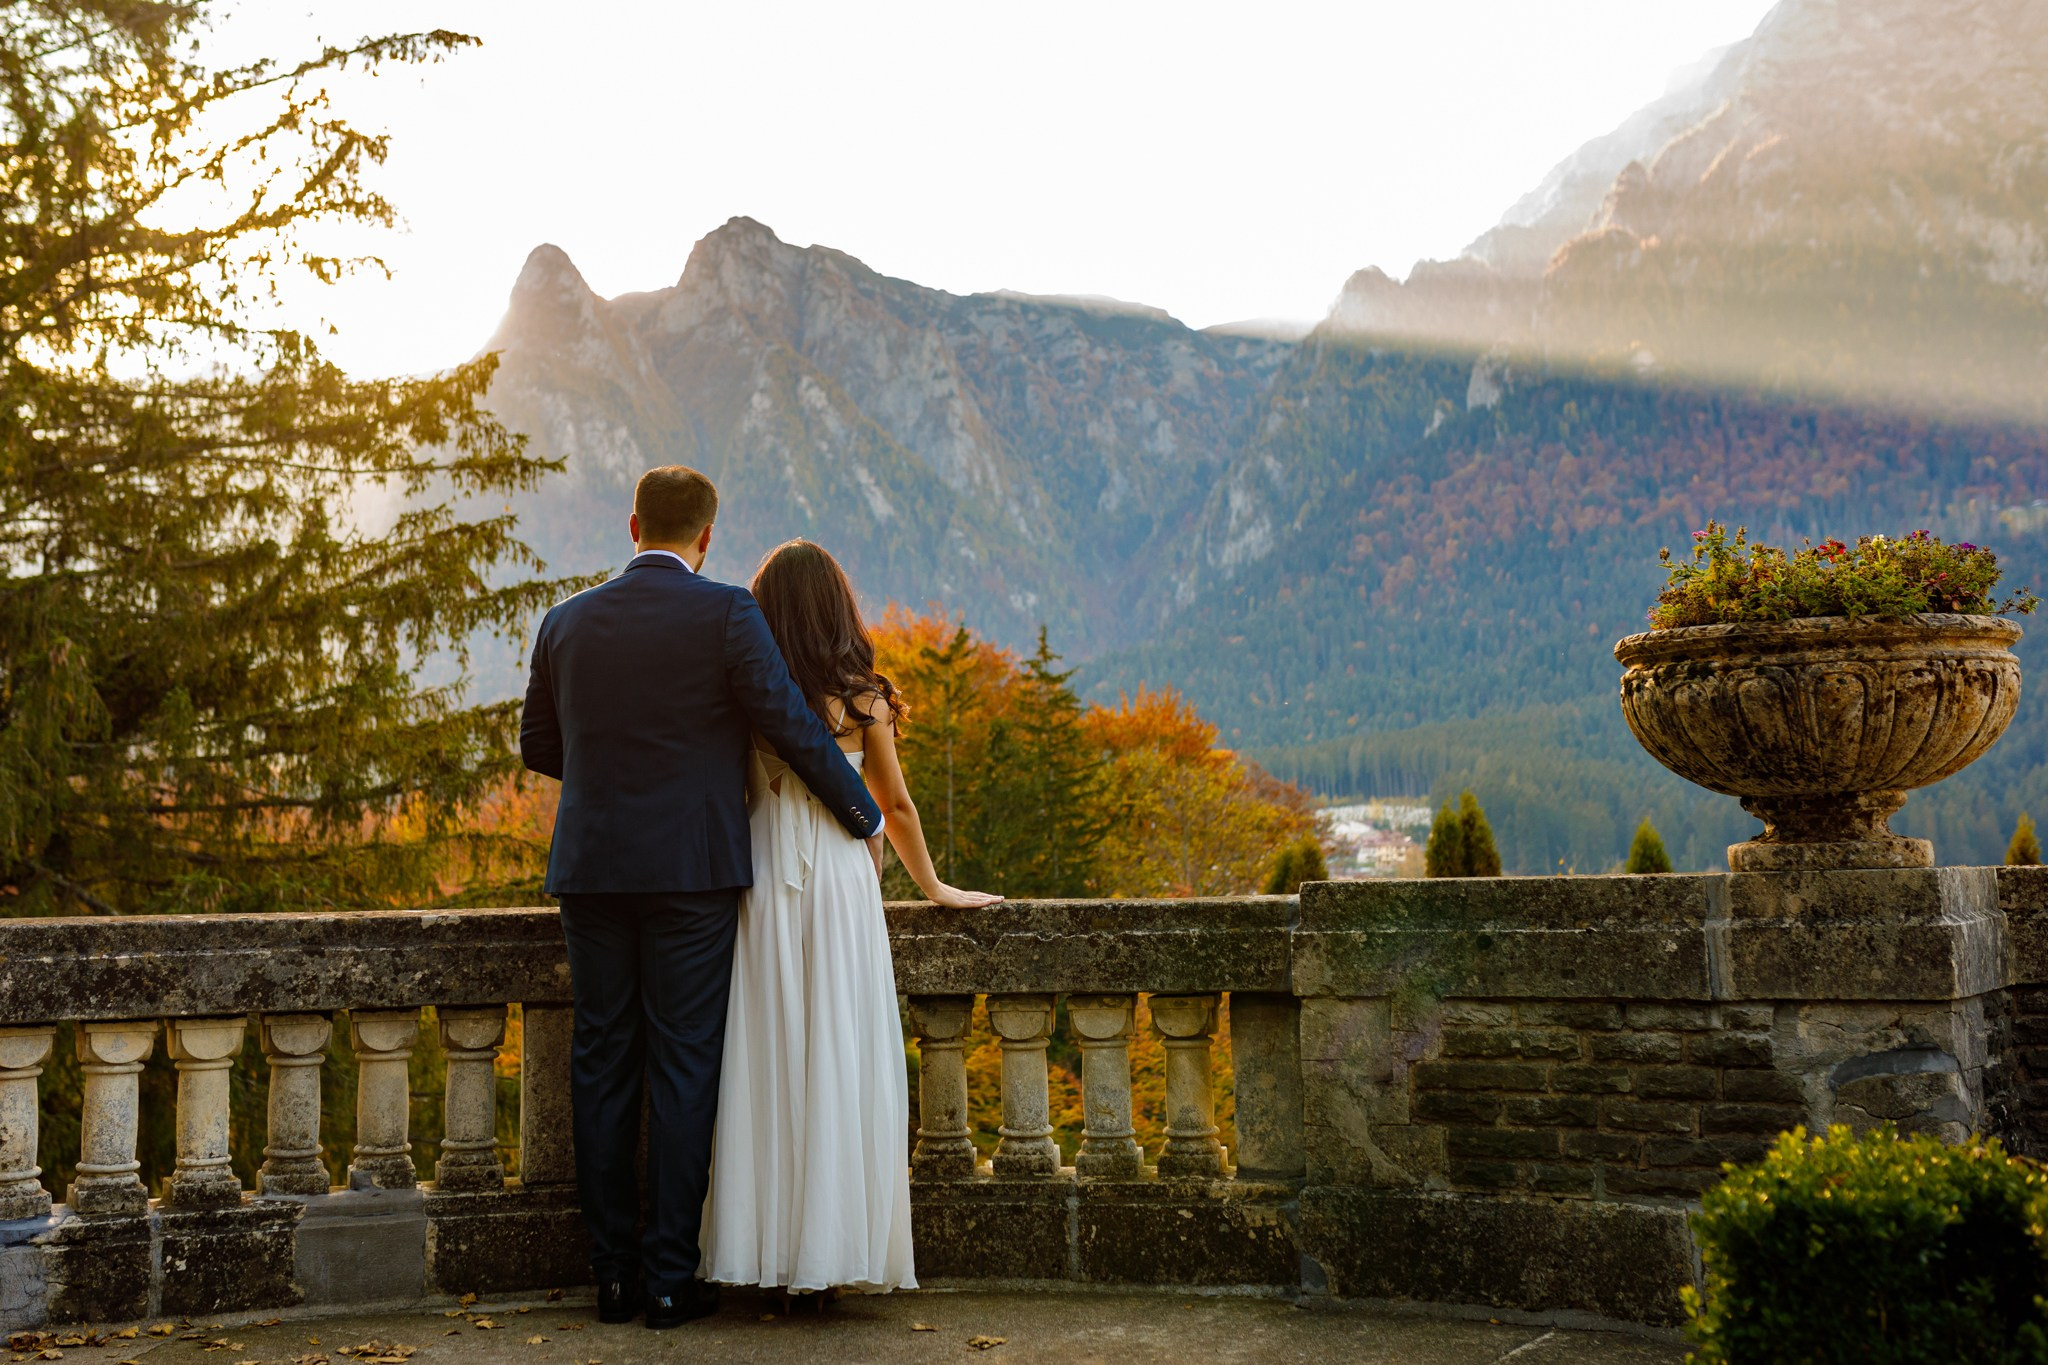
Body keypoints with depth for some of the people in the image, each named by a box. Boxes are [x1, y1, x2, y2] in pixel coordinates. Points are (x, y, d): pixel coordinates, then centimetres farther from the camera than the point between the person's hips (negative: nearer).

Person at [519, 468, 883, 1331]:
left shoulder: (566, 623, 8)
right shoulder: (723, 613, -6)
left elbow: (539, 747, 17)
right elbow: (791, 726, -8)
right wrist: (863, 817, 5)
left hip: (592, 868, 4)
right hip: (692, 871, -3)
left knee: (602, 1067, 8)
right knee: (683, 1071, 2)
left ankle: (613, 1274, 11)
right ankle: (671, 1277, 4)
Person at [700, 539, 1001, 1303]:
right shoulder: (863, 696, -1)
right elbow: (894, 807, 7)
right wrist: (934, 887, 19)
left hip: (764, 887, 1)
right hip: (841, 881, -1)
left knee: (768, 1062, 5)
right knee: (840, 1061, 3)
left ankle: (769, 1251, 8)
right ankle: (831, 1251, 5)